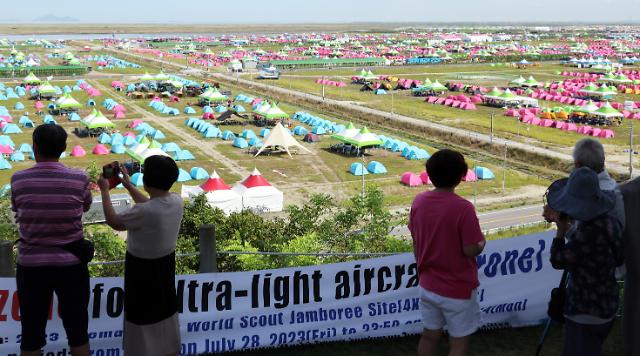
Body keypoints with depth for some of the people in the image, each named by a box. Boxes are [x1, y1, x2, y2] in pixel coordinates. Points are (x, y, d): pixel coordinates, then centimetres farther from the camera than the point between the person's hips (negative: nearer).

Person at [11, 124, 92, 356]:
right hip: (71, 265, 0)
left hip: (30, 265, 1)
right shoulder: (79, 179, -10)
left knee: (31, 333, 14)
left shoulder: (18, 180, -8)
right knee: (77, 330, 14)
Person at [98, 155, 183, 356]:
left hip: (142, 268, -7)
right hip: (165, 264, 7)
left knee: (142, 316, 11)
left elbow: (113, 222, -14)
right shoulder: (176, 201, -11)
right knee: (165, 309, 23)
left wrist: (105, 190, -3)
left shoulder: (144, 212, -32)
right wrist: (128, 185, 15)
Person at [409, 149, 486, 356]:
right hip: (458, 289, -5)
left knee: (429, 336, 19)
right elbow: (470, 251, -19)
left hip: (428, 285, 6)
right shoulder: (463, 208, -23)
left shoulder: (419, 202, -5)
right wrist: (481, 243, 3)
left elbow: (415, 242, 4)